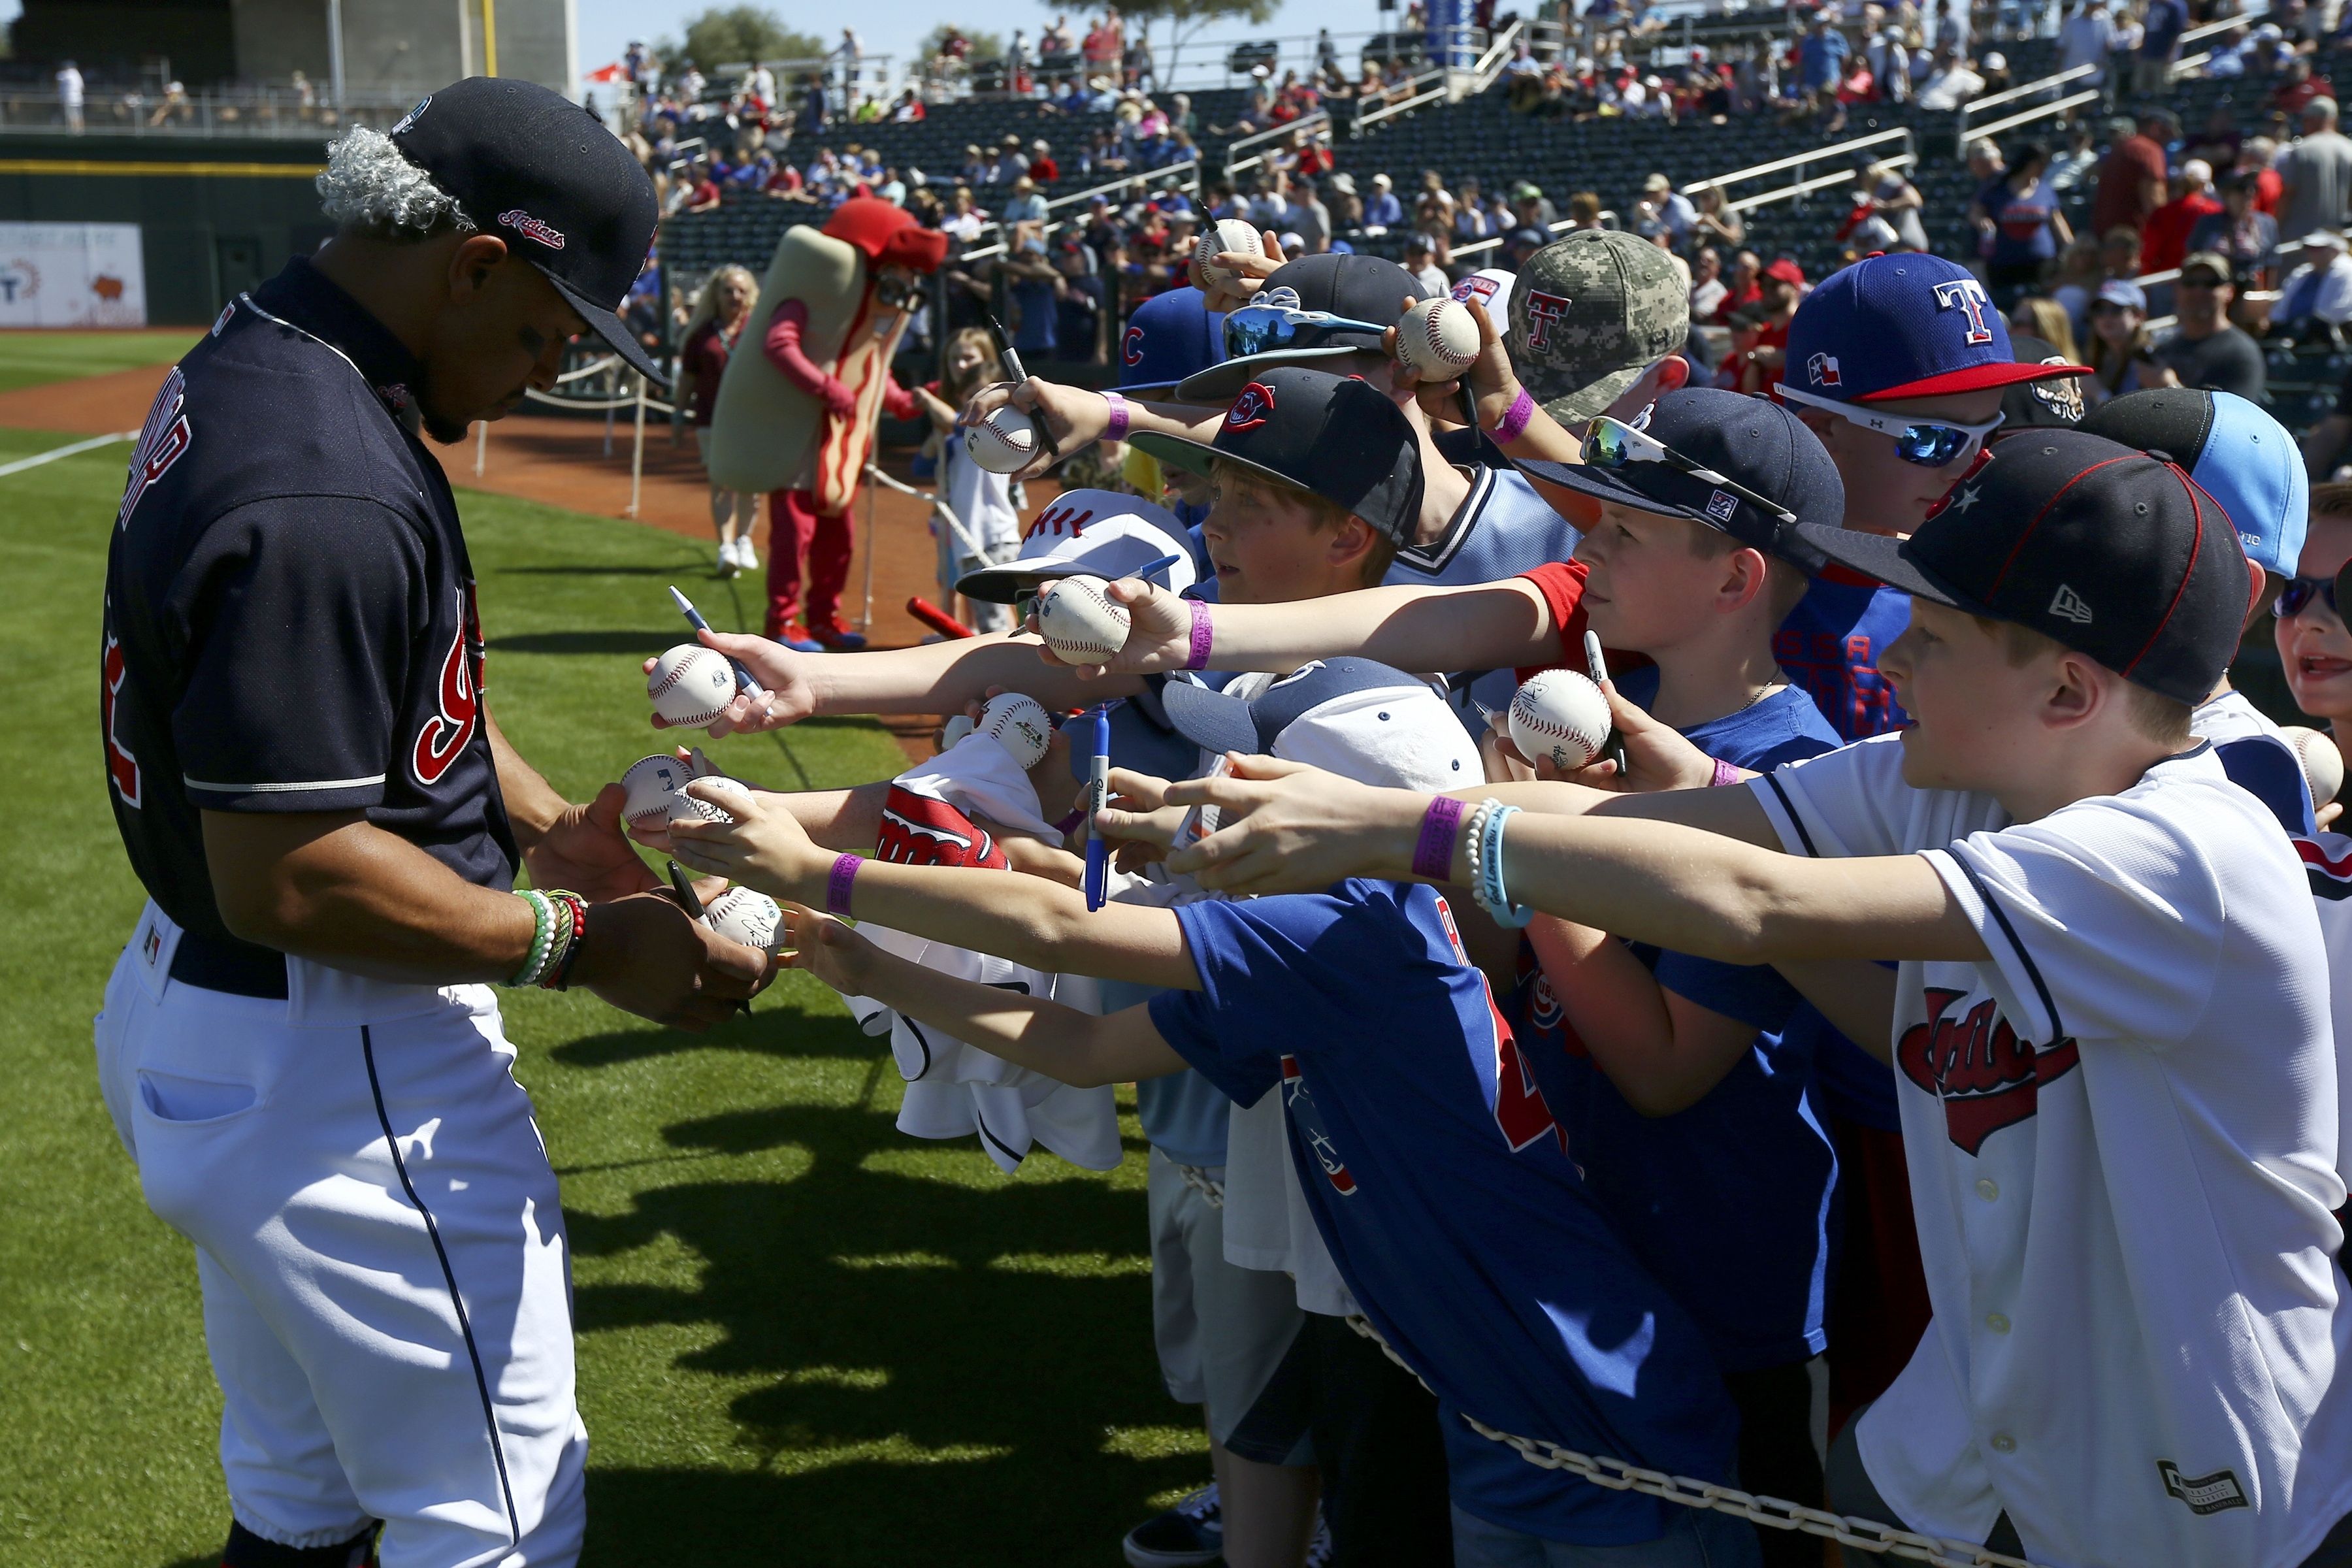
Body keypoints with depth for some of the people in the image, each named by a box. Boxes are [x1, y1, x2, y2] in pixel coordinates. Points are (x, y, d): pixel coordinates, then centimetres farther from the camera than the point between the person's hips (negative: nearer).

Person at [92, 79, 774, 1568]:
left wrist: (542, 821, 5)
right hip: (333, 1080, -11)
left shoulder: (246, 369, 5)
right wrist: (582, 942, -20)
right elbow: (284, 877, -29)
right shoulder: (326, 494, -29)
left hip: (191, 1021, 11)